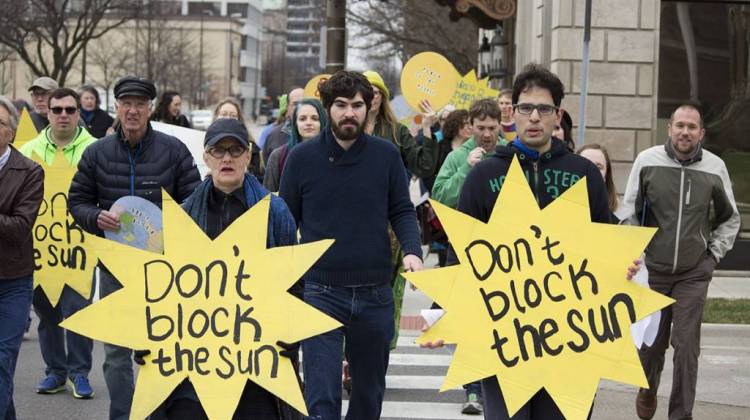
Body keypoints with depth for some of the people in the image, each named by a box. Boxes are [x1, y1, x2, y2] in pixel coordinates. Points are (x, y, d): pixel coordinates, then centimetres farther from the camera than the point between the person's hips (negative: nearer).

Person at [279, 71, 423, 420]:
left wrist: (412, 251, -12)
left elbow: (402, 211, 6)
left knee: (370, 390, 16)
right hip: (321, 290, -2)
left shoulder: (387, 155, 2)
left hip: (375, 293, 2)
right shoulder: (302, 158, -1)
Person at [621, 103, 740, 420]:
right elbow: (629, 213, 2)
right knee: (651, 340, 11)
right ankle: (647, 389, 40)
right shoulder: (647, 161, -5)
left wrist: (714, 254, 5)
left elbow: (730, 218, 12)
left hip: (694, 274, 0)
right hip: (652, 269, 0)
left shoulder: (715, 167, -3)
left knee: (686, 345, -5)